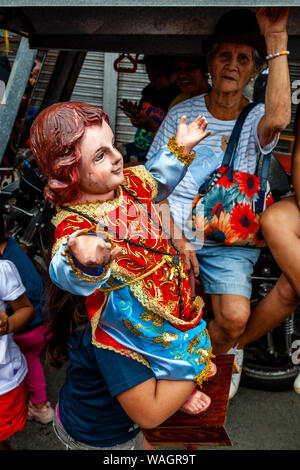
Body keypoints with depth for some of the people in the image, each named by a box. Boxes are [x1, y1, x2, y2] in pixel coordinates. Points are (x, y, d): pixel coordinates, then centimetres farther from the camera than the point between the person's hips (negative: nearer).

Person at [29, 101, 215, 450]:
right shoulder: (74, 227, -29)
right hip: (121, 327, -7)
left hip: (167, 300, 7)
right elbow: (68, 276, -47)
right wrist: (83, 259, -66)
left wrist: (180, 147, 11)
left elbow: (157, 180, 17)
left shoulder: (127, 183, -5)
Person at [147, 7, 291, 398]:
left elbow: (278, 119, -26)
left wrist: (276, 38, -23)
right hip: (171, 230, 1)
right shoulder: (181, 114, 5)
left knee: (236, 317, -21)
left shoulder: (256, 119, 2)